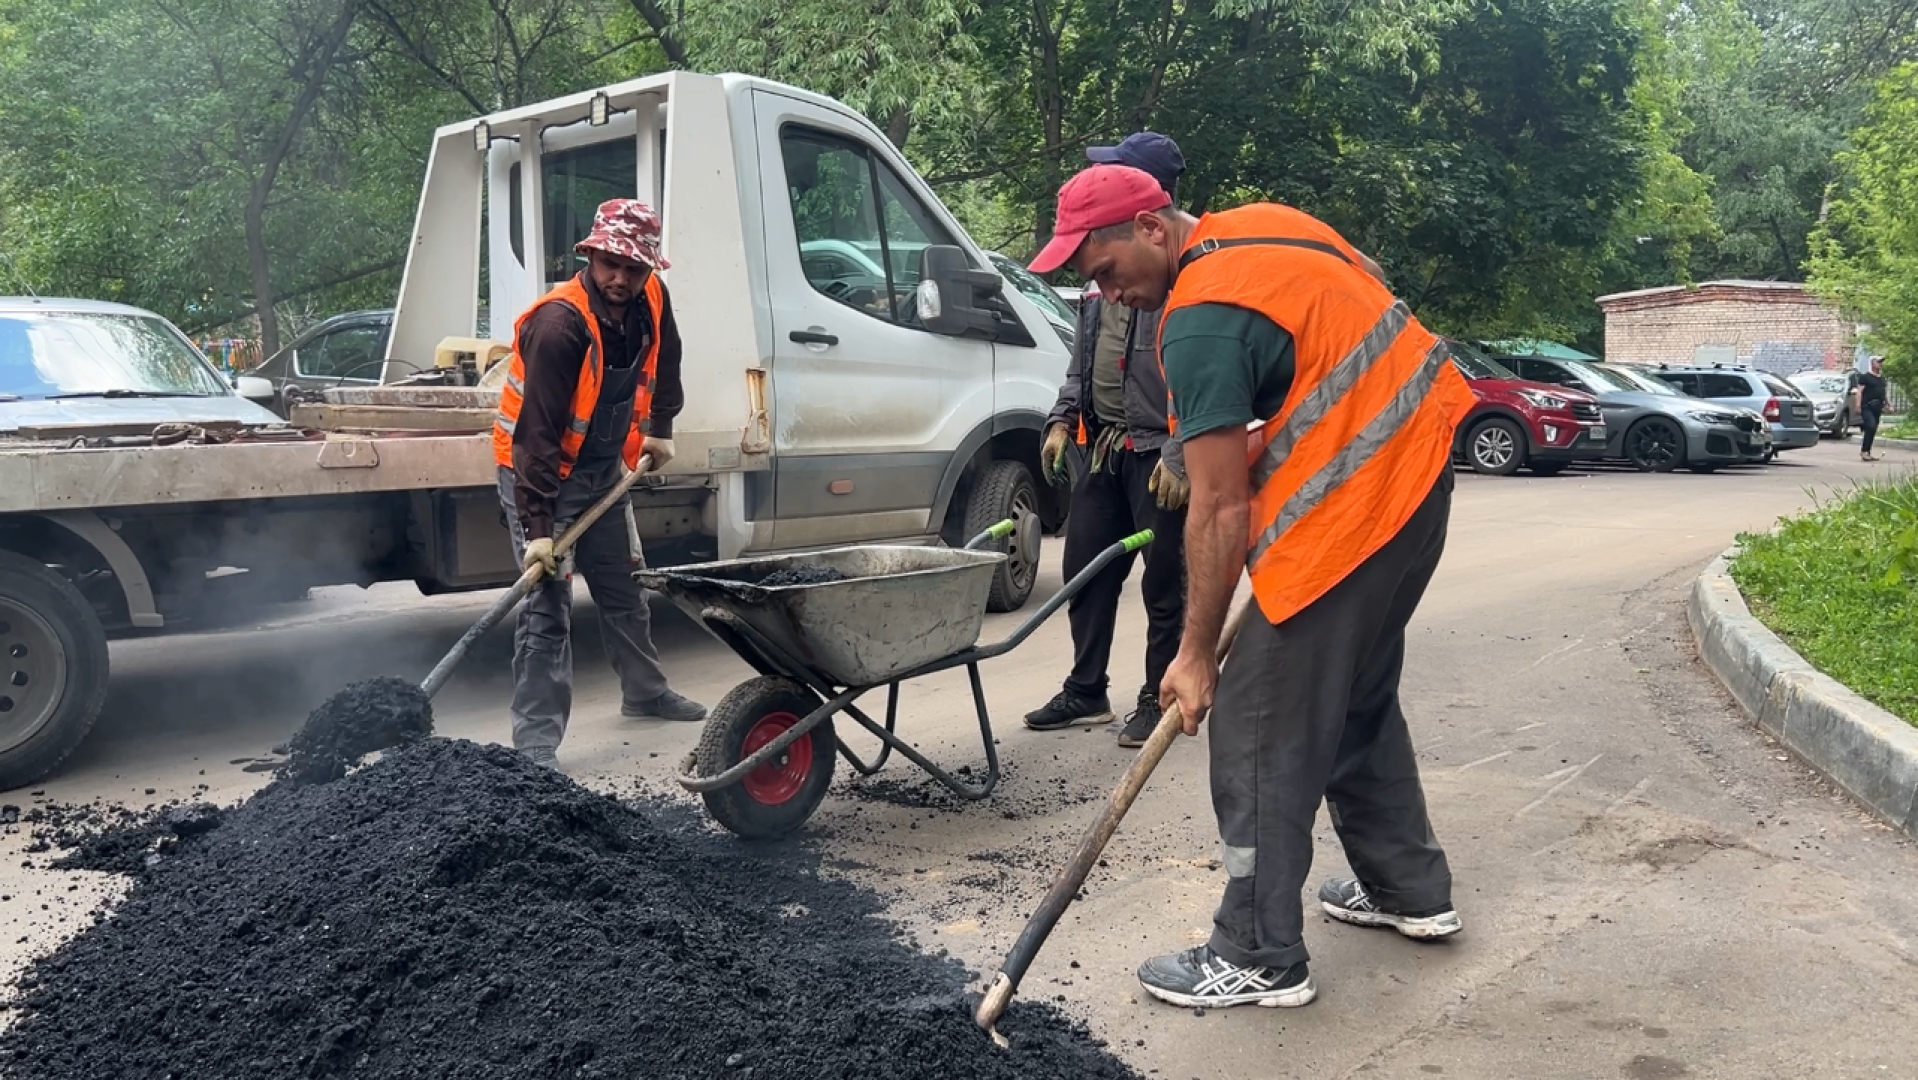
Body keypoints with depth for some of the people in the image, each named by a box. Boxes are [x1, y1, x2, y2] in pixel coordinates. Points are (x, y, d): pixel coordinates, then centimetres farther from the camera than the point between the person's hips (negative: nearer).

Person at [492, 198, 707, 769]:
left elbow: (663, 361, 17)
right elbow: (537, 433, -31)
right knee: (548, 605, -13)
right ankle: (534, 744, -9)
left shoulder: (650, 300, -8)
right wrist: (537, 526, -33)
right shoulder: (559, 324, -29)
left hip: (600, 471, 8)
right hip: (538, 474, -7)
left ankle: (646, 693, 39)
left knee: (623, 588, 20)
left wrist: (659, 431, 16)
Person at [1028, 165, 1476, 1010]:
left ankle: (1260, 958, 6)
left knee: (1259, 734, -3)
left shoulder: (1201, 322, -18)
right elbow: (1369, 287, 23)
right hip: (1417, 462, 10)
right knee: (1359, 697, 22)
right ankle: (1410, 887, 35)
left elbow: (1221, 509, -18)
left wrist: (1195, 652, -11)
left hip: (1349, 510, -10)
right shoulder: (1263, 221, 9)